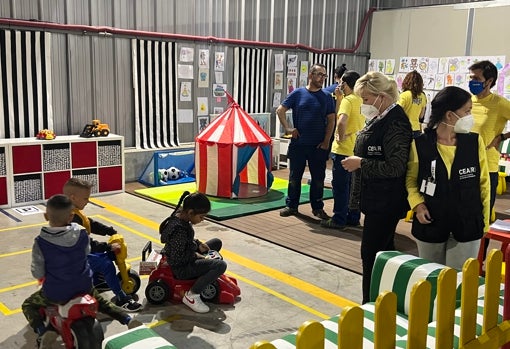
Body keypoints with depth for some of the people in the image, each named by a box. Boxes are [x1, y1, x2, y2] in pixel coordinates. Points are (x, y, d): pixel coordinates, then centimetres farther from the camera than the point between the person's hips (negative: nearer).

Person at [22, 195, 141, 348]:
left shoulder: (40, 243, -21)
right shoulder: (81, 233, -14)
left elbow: (37, 274, -11)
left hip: (55, 293, -3)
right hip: (84, 286, 3)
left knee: (28, 305, 24)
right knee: (99, 300, 34)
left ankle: (43, 332, -3)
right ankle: (128, 319, 16)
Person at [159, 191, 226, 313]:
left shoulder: (180, 215, -3)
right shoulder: (179, 230, -31)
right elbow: (177, 259, -26)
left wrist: (198, 244, 1)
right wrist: (195, 255, -13)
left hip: (187, 258, 10)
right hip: (181, 268, -10)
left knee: (216, 242, 16)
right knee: (221, 265, -24)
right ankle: (191, 295, -14)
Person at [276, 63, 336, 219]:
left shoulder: (327, 97, 3)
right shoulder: (298, 93, 0)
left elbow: (331, 120, 3)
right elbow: (280, 110, 3)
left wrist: (326, 141, -5)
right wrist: (287, 128, -6)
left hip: (318, 146, 1)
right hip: (298, 144, 0)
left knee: (318, 178, 8)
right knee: (295, 176, 9)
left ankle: (317, 208, 20)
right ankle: (291, 205, 21)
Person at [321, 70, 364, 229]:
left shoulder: (347, 100, -15)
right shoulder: (361, 100, 11)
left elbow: (342, 121, -32)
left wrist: (341, 137, -18)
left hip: (343, 150, -8)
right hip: (357, 149, 8)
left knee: (340, 186, 0)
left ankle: (339, 219, 6)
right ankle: (353, 218, 22)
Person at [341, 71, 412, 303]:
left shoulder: (395, 123, -19)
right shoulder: (378, 119, 11)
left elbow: (396, 167, -23)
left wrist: (361, 163, -19)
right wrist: (357, 161, 10)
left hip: (385, 203, -10)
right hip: (376, 199, 10)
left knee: (371, 253, -4)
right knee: (383, 250, 19)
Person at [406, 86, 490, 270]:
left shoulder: (475, 142, -4)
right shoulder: (420, 144, -8)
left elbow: (483, 182, 4)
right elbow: (411, 178, 6)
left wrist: (484, 222, 6)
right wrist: (417, 204, -11)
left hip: (468, 226, 1)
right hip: (430, 224, 0)